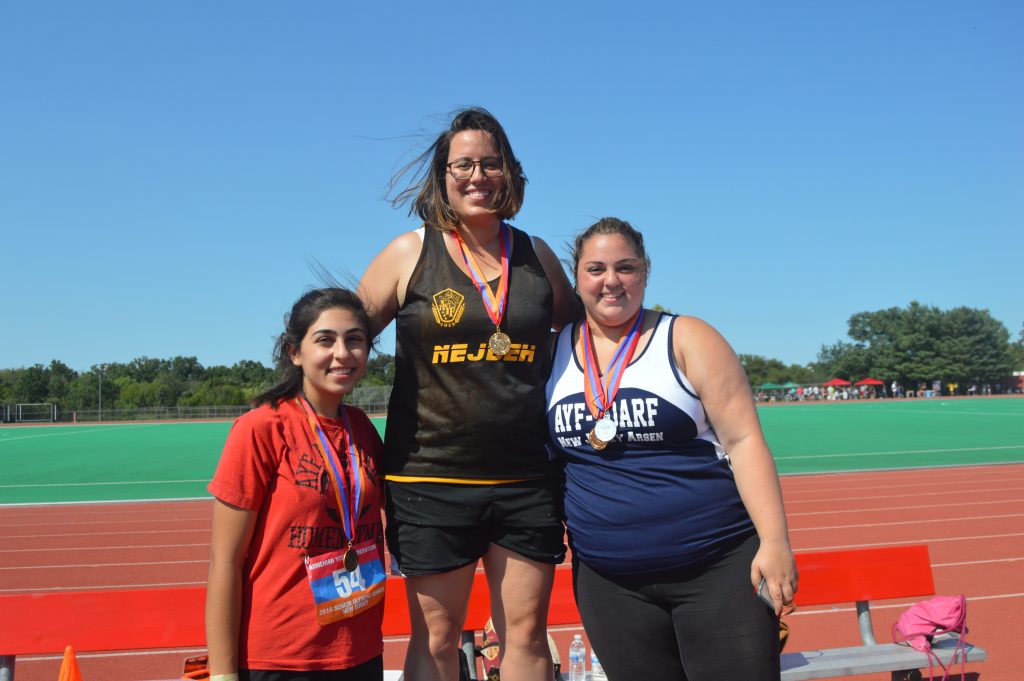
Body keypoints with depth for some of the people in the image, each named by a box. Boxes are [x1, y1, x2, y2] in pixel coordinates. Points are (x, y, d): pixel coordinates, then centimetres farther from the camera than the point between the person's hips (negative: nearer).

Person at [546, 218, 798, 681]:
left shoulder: (687, 339, -3)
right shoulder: (553, 351, 5)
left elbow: (743, 440, -7)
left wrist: (774, 542, -14)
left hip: (718, 566, -2)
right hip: (608, 581, 3)